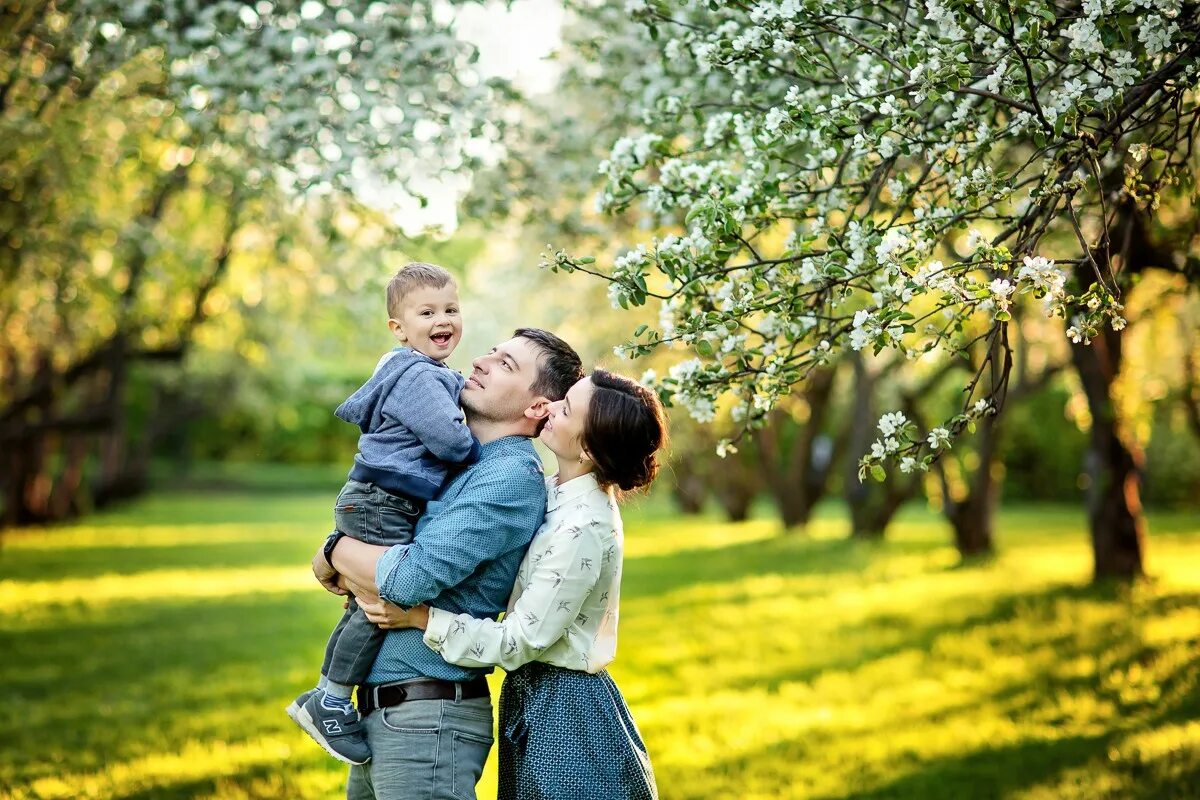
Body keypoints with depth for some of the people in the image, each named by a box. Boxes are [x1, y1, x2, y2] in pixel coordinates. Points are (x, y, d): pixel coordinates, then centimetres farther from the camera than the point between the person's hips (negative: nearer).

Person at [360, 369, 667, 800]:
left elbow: (518, 641, -22)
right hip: (532, 695, 9)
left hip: (564, 709, -9)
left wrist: (419, 617, -18)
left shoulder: (582, 529, -24)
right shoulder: (552, 493, 2)